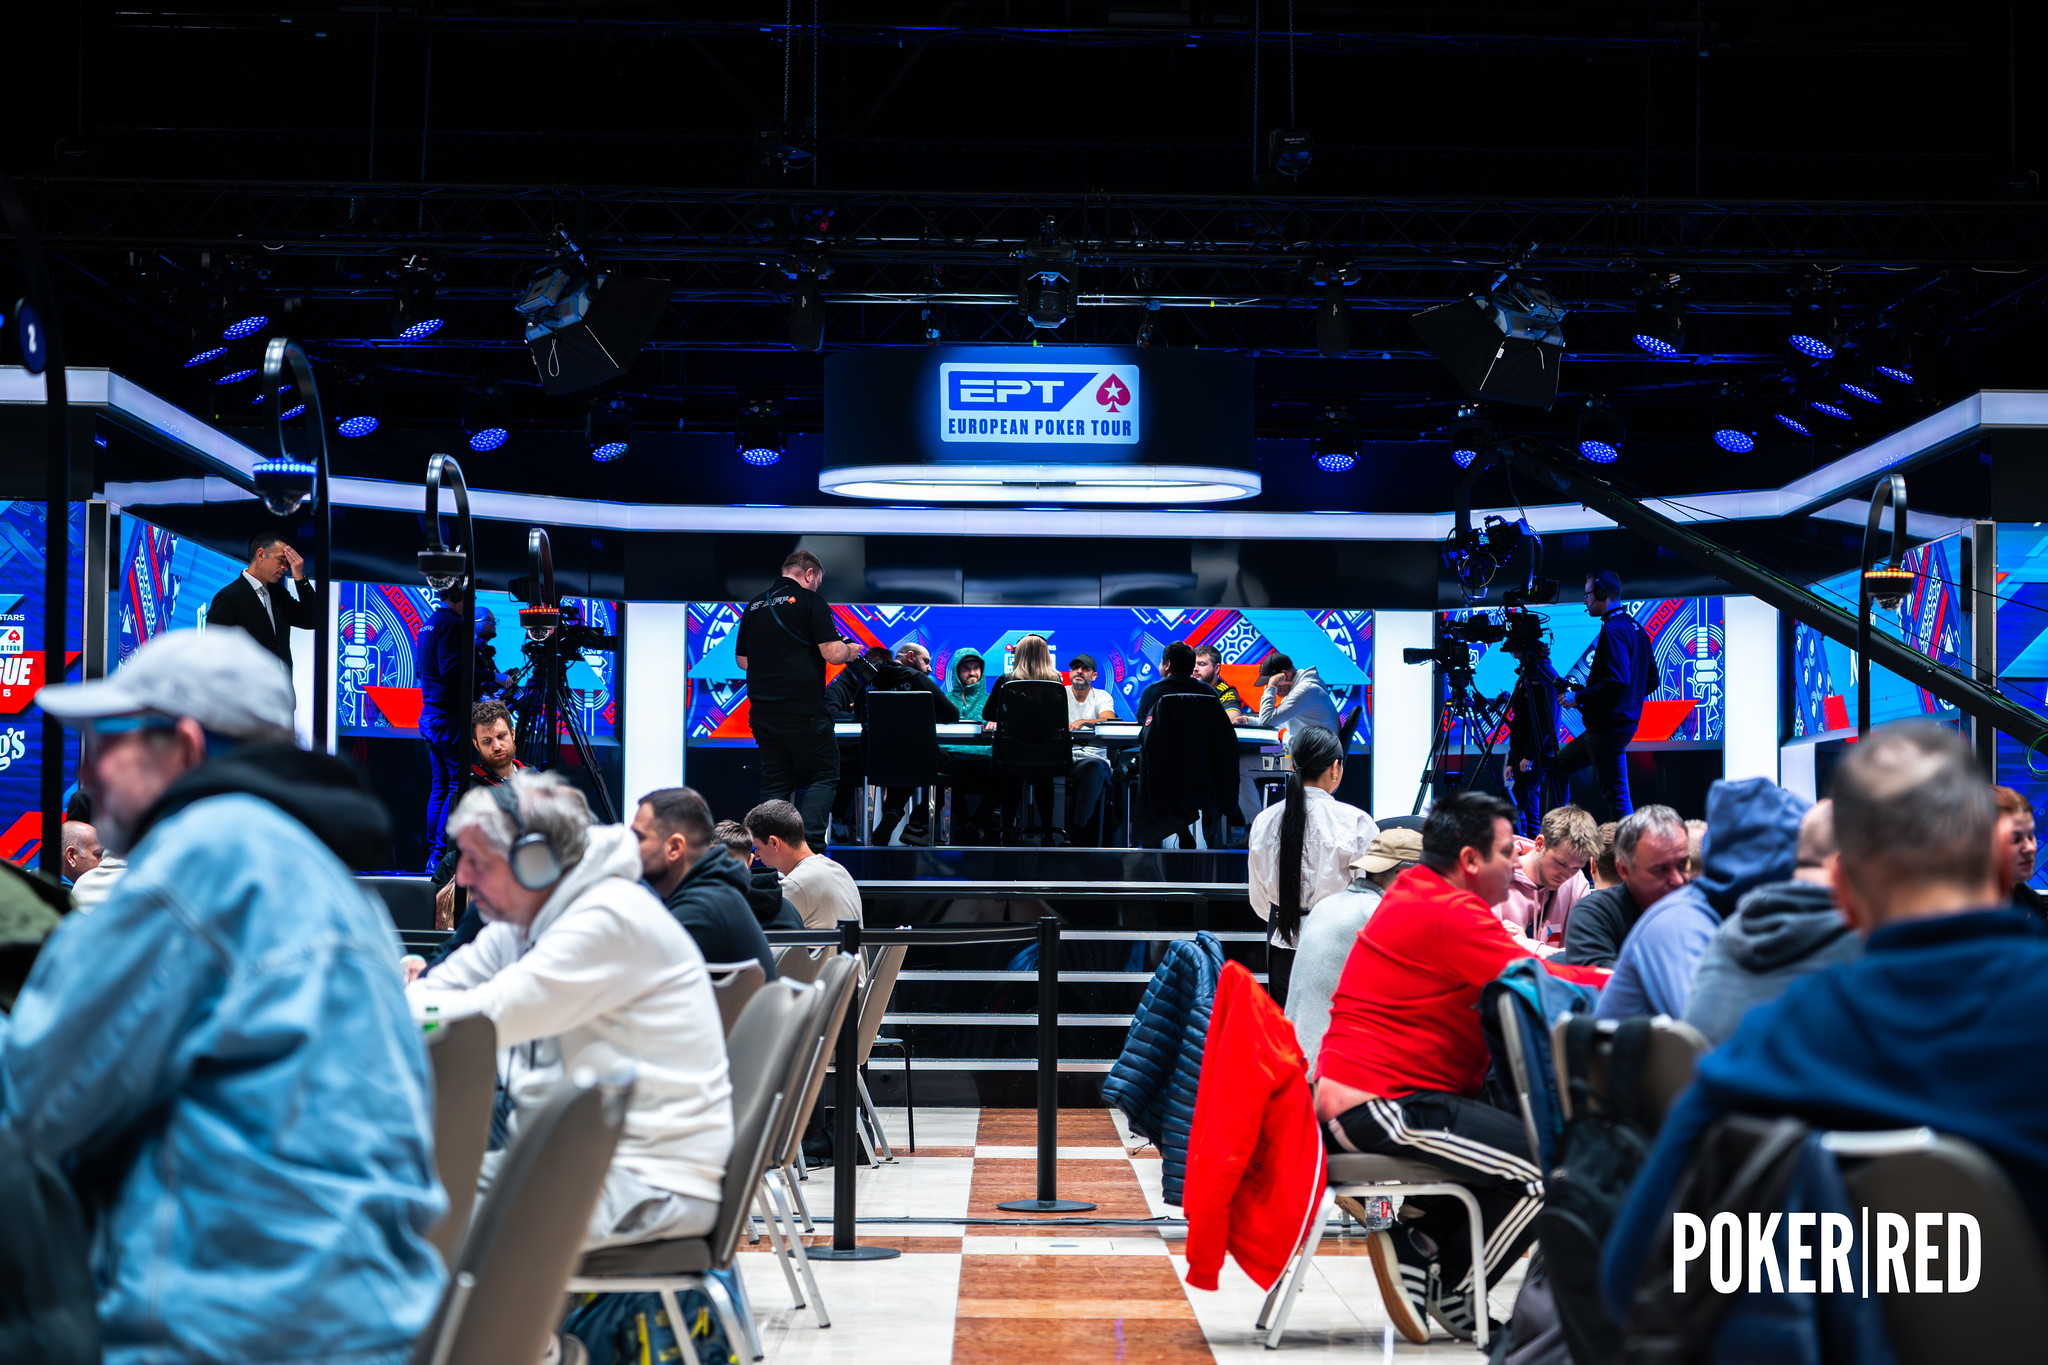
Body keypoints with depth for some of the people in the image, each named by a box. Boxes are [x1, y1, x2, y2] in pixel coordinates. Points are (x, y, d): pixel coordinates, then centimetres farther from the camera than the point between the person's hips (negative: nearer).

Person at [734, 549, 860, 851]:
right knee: (822, 775, 4)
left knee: (774, 782, 10)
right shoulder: (809, 601, -6)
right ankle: (811, 845, -9)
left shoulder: (753, 607, 13)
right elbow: (833, 653, -13)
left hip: (762, 710, 6)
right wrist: (850, 650, 8)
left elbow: (743, 660, 20)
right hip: (803, 710, -6)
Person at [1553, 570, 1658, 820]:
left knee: (1615, 795, -9)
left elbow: (1618, 681, -26)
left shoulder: (1613, 631, -16)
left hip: (1608, 727, -11)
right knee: (1558, 766, 20)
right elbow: (1652, 681, 18)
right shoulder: (1636, 628, 14)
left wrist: (1579, 698, -17)